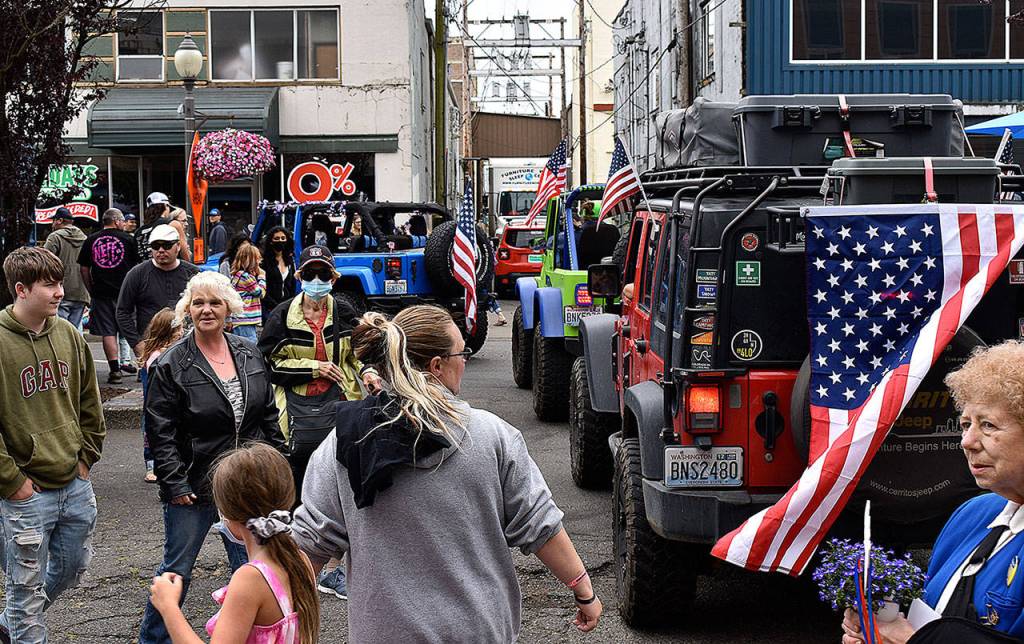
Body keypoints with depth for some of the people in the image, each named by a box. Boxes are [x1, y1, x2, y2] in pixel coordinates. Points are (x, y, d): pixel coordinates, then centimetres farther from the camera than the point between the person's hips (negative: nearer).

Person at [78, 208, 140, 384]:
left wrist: (91, 291, 14)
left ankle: (115, 370, -5)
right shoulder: (127, 239, 1)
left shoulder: (90, 240, 6)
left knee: (108, 332, 1)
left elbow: (84, 269, 7)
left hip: (101, 292, 1)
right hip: (125, 291, -1)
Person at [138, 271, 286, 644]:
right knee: (177, 571, 6)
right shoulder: (171, 365, -10)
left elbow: (269, 416, 12)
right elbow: (160, 432, -10)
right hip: (193, 486, -4)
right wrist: (175, 484, -15)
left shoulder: (250, 355, 5)